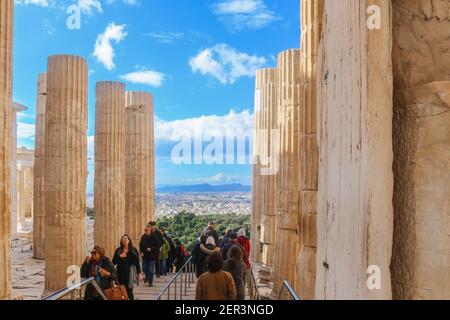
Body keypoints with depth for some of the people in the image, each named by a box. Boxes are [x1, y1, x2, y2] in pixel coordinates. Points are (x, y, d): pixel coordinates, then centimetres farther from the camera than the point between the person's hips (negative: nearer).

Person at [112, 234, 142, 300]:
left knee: (129, 291, -6)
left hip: (130, 273, -2)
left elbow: (137, 262, 2)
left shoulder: (133, 250, 3)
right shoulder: (118, 250, 8)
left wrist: (138, 273, -2)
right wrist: (119, 257, -11)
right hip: (120, 273, 2)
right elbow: (114, 262, 5)